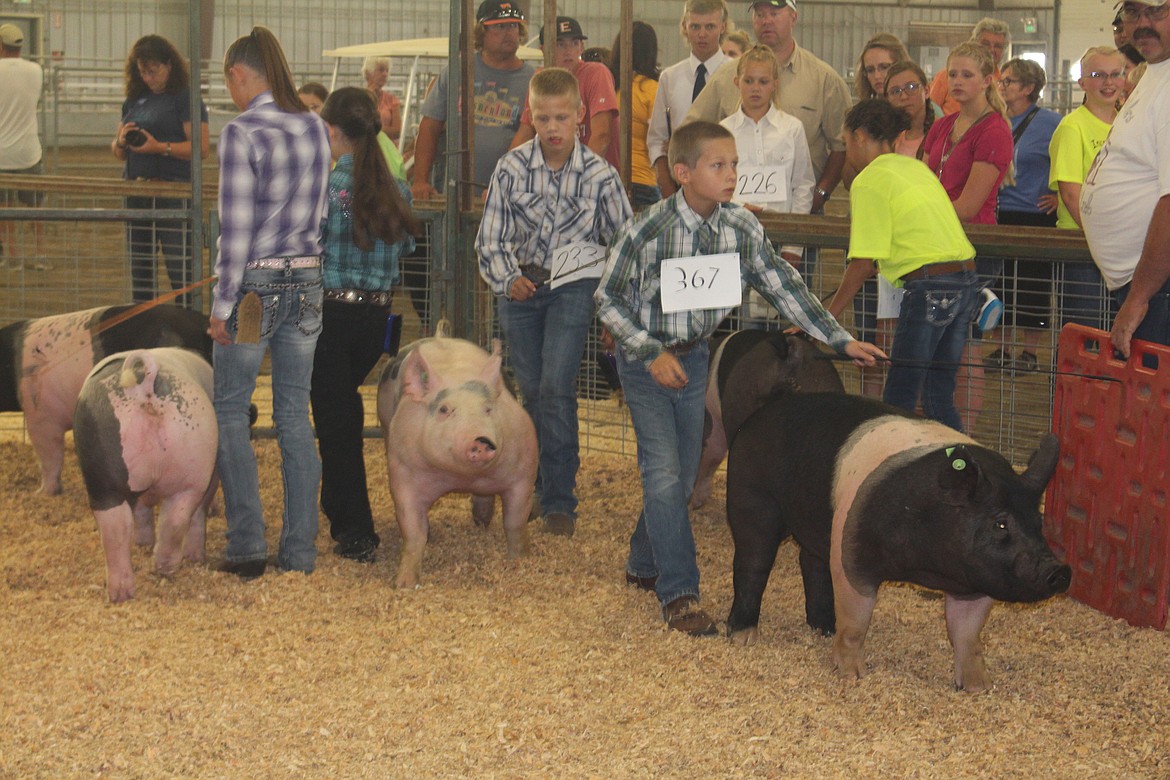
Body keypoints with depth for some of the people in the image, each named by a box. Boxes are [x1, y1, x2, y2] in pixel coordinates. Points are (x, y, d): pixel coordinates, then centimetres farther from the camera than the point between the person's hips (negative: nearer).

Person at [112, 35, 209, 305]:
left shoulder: (186, 98, -4)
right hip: (136, 192, 7)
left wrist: (159, 147, -21)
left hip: (174, 193, -7)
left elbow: (202, 147, -14)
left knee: (181, 270, -8)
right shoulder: (134, 100, 16)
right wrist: (121, 142, -2)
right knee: (140, 270, 11)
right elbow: (117, 151, 21)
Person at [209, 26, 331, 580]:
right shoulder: (315, 129, 7)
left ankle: (247, 544, 2)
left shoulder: (242, 134, -14)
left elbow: (235, 229, -15)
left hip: (255, 285, -6)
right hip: (306, 282, 6)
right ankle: (300, 550, 11)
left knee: (230, 410, 7)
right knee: (295, 415, 10)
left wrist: (222, 305, -9)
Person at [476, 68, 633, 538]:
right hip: (521, 285, 2)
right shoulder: (512, 168, -5)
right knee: (531, 392, 7)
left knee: (556, 387, -15)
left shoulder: (599, 174, -6)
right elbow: (491, 239, 0)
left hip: (573, 284, -2)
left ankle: (560, 500, -10)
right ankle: (545, 480, 24)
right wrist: (507, 281, -15)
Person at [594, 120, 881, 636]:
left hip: (694, 354, 5)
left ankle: (643, 565, 33)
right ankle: (678, 594, -10)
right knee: (663, 468, -12)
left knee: (684, 470, 12)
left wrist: (840, 340, -4)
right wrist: (653, 354, -21)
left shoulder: (742, 228, -10)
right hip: (644, 356, -5)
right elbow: (608, 299, -13)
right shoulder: (647, 231, -23)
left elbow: (783, 286, 0)